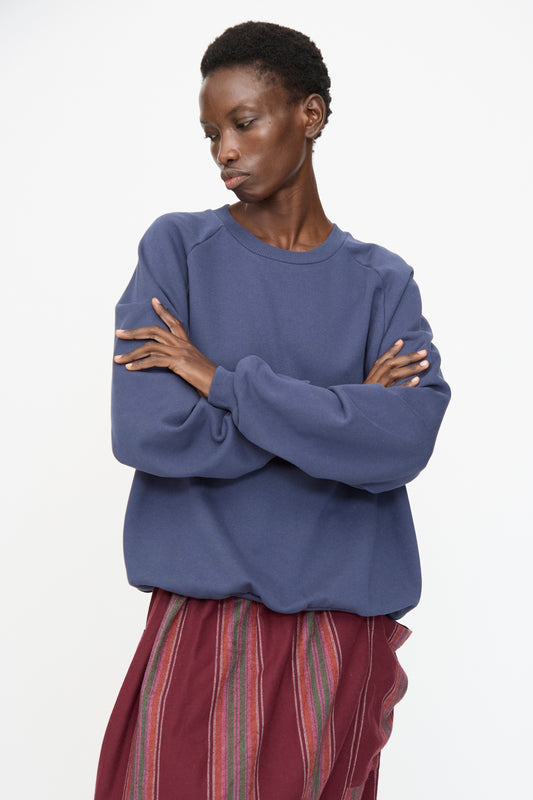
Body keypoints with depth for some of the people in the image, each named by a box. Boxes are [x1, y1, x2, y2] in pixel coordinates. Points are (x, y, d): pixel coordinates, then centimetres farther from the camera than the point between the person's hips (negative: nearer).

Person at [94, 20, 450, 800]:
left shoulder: (382, 282, 4)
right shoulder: (178, 247, 1)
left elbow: (407, 439, -14)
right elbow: (144, 431, -13)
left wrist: (222, 380, -15)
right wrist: (342, 412, -9)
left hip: (343, 635, 1)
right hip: (201, 622, -1)